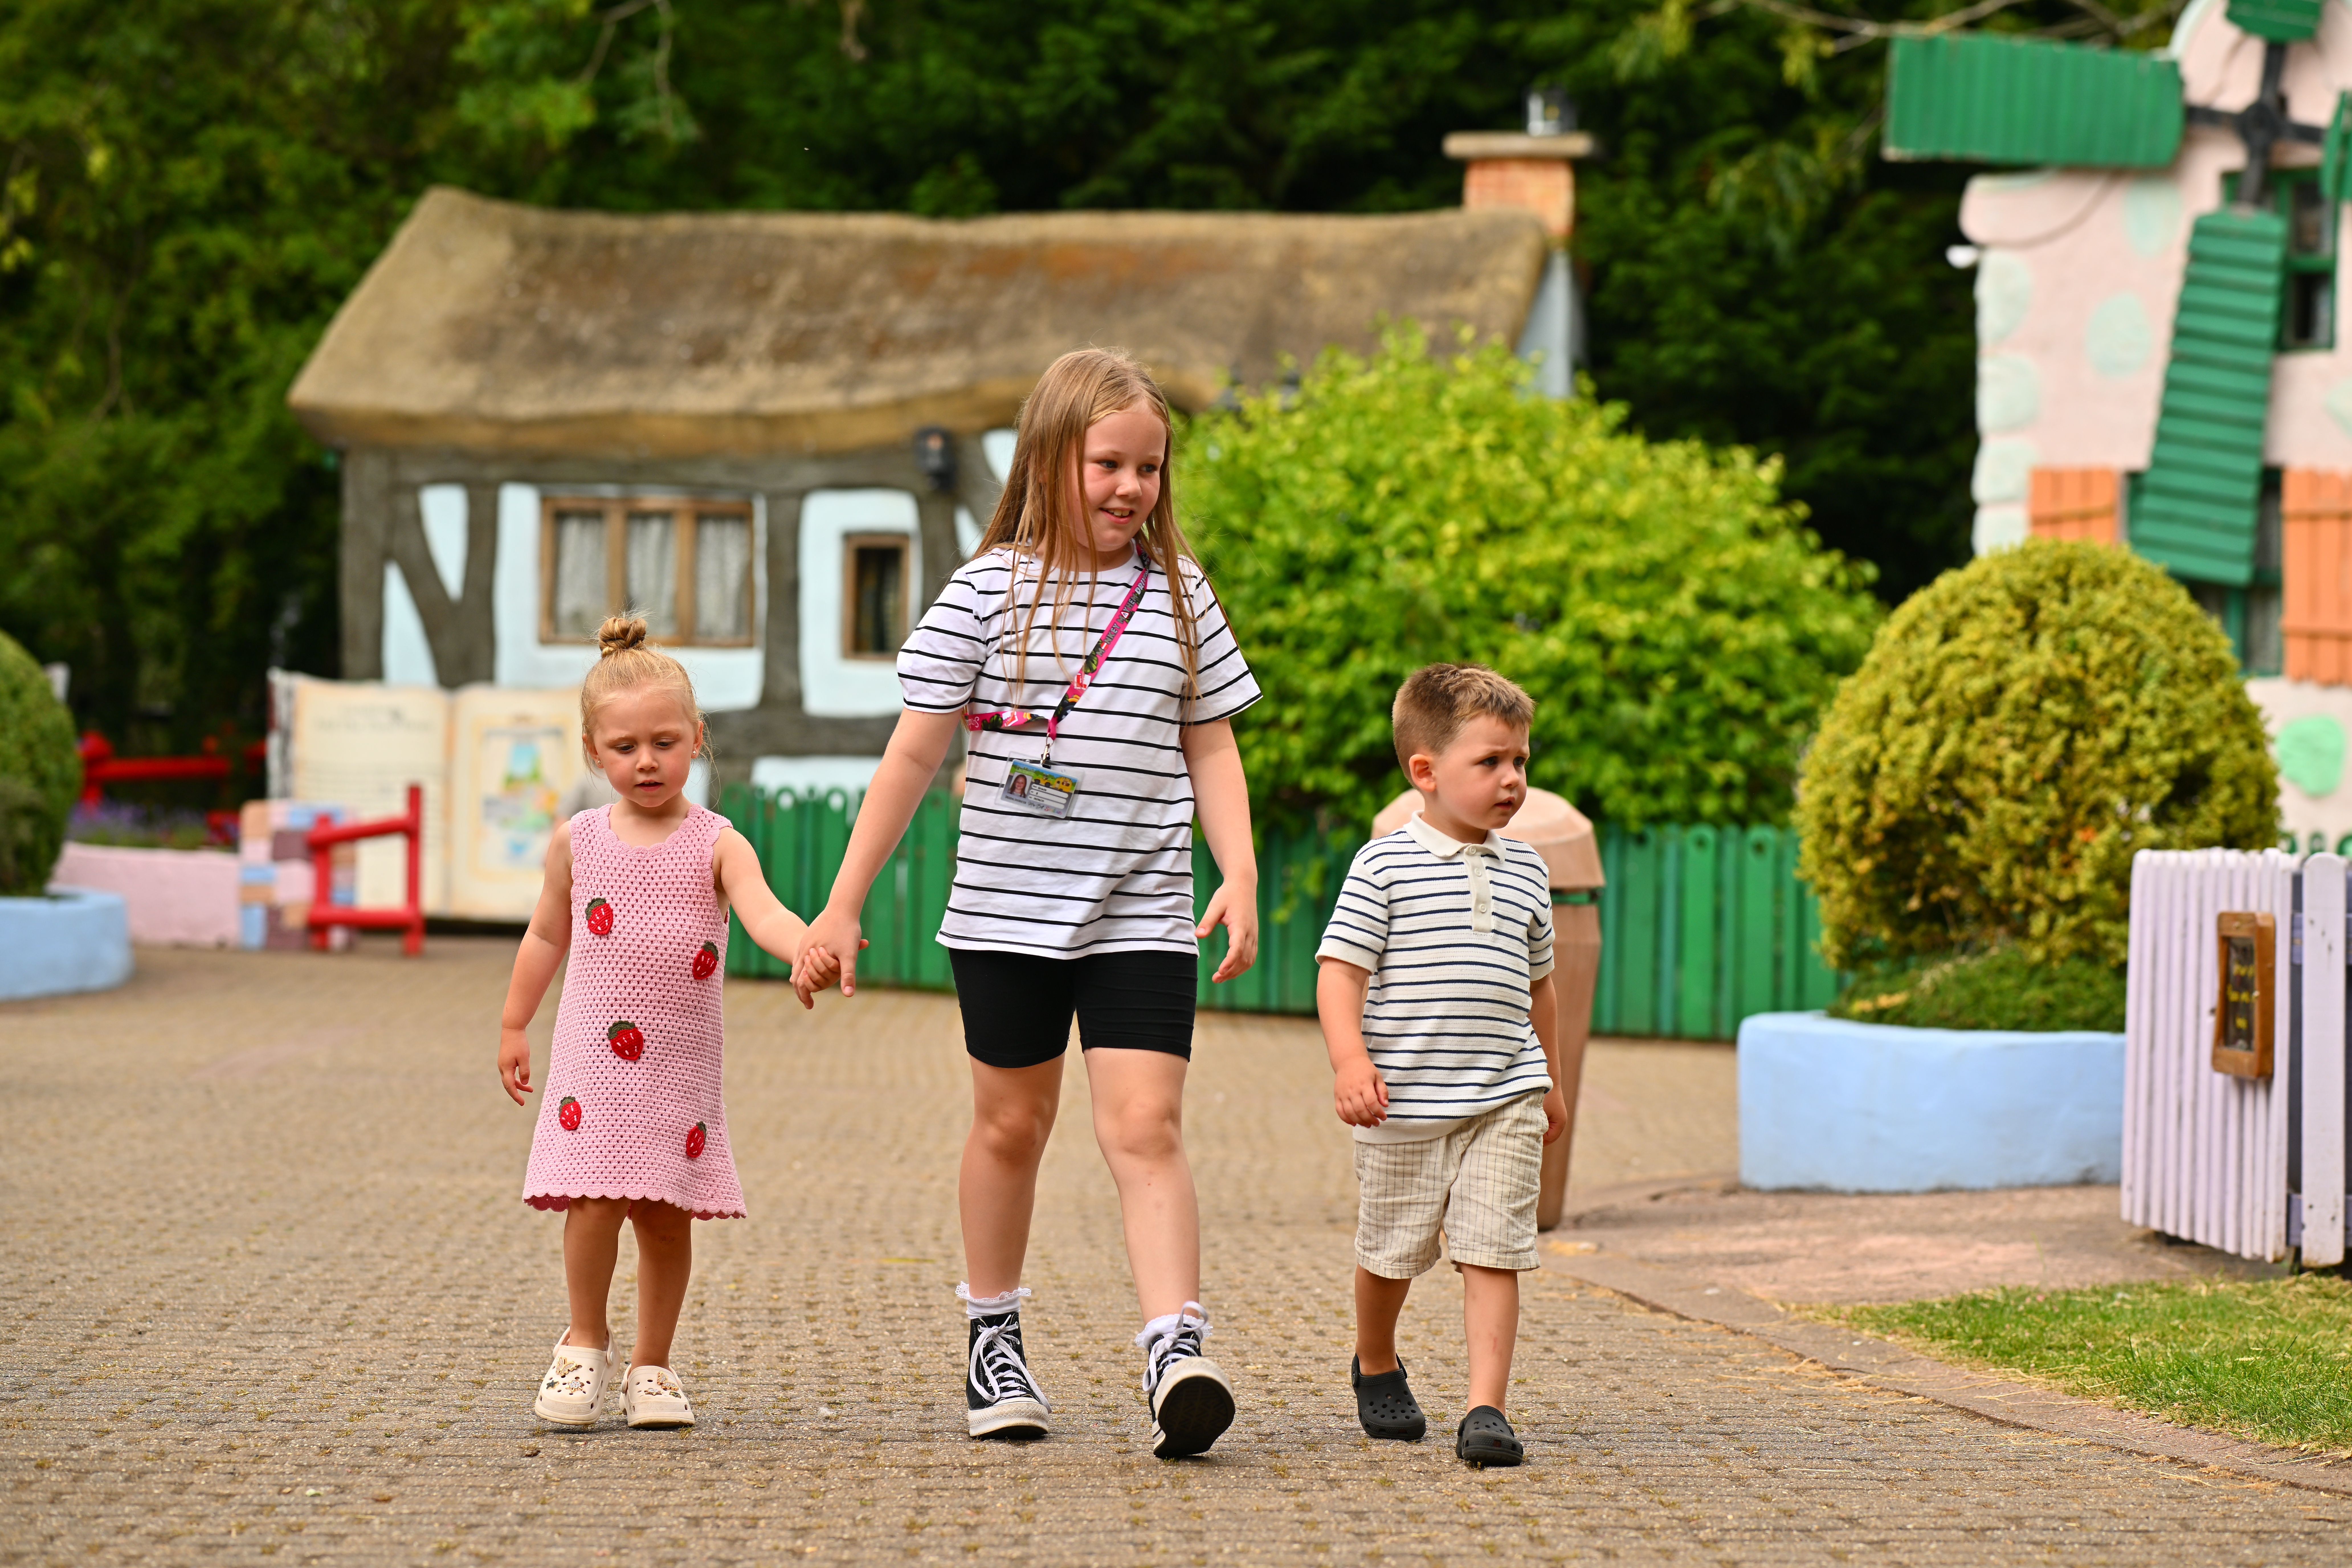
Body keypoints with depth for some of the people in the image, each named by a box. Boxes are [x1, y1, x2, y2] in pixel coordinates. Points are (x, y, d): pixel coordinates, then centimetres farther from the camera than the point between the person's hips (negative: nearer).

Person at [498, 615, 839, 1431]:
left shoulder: (717, 844, -2)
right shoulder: (578, 842, 5)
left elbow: (763, 911, -20)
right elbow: (547, 936, 18)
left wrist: (805, 945, -41)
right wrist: (513, 1026, 21)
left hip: (680, 1066, 0)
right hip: (594, 1060, 0)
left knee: (667, 1216, 3)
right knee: (596, 1203, -12)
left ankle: (651, 1368, 18)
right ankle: (585, 1344, 10)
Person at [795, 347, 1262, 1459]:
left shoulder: (1179, 592, 6)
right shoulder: (992, 589, -2)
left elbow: (1211, 749, 12)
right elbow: (915, 754, 0)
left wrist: (1240, 877, -2)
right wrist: (842, 906, -1)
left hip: (1141, 916, 1)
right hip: (1007, 908, -1)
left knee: (1144, 1127, -11)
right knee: (1012, 1123, 12)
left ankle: (1177, 1356, -20)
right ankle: (993, 1339, 30)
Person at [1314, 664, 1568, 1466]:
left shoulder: (1525, 872, 10)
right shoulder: (1385, 867, -6)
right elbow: (1340, 970, -10)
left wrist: (1551, 1081, 27)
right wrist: (1351, 1061, -24)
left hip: (1505, 1102, 3)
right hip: (1405, 1101, -3)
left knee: (1493, 1251, -8)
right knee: (1391, 1250, 12)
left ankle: (1487, 1408, -10)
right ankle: (1376, 1368, 38)